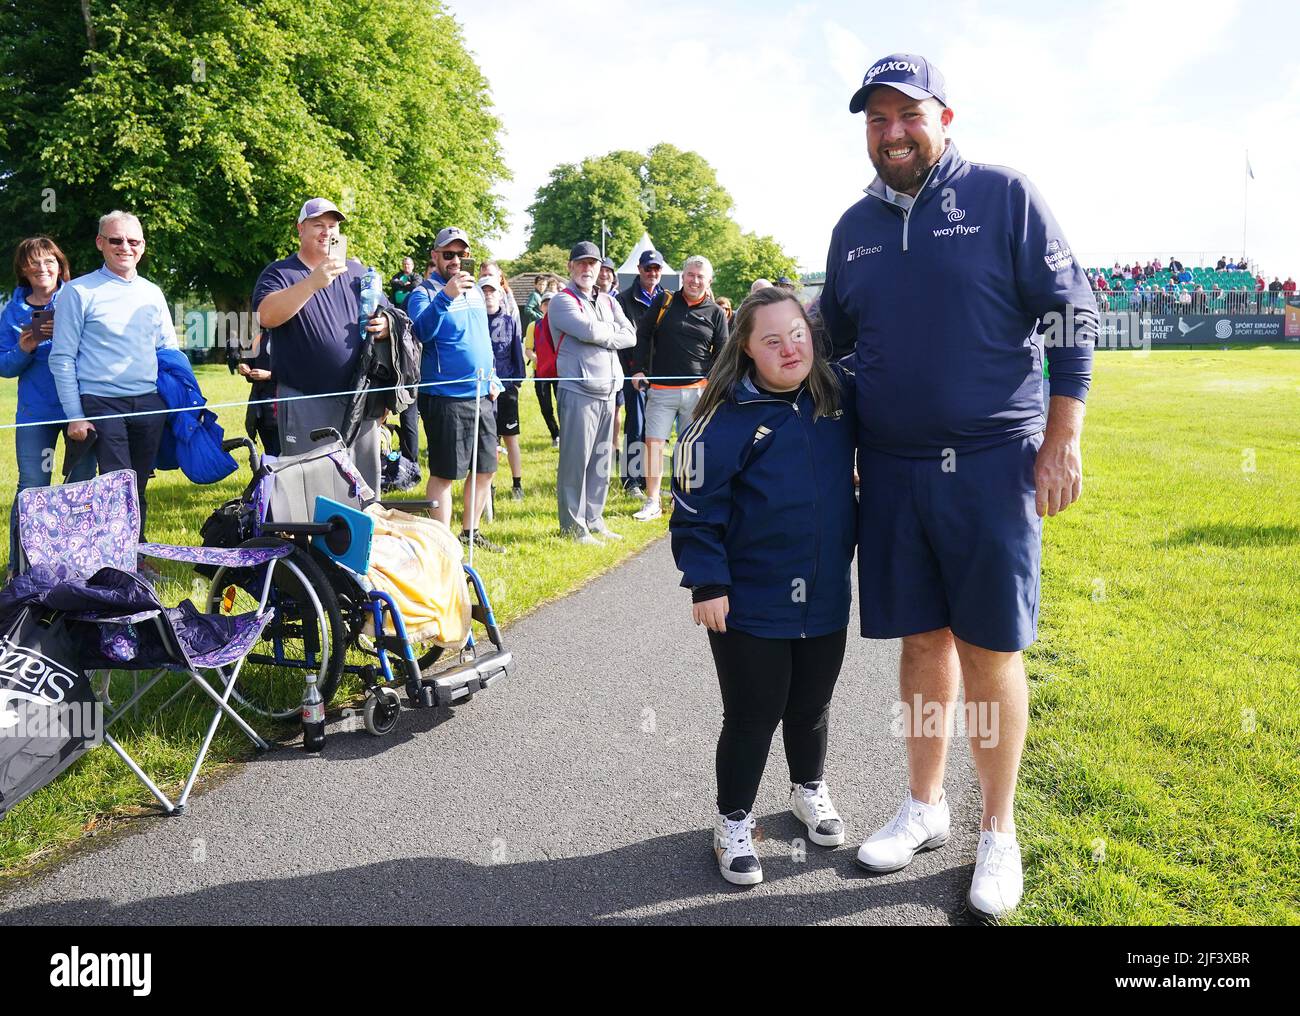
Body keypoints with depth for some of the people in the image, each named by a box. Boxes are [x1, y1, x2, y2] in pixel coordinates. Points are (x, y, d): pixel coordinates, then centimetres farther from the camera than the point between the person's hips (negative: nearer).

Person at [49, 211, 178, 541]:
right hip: (102, 405, -4)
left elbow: (170, 351, 19)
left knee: (138, 488, 9)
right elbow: (62, 359, -2)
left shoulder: (152, 293, 14)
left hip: (150, 405, 4)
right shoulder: (78, 292, 0)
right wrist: (75, 416, -7)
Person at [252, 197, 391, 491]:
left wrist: (385, 326, -4)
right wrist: (313, 282, -31)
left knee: (365, 485, 11)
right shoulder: (280, 273, -1)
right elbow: (266, 316, -20)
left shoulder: (357, 272, 13)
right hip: (306, 405, -4)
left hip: (359, 401, 4)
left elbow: (386, 315, 21)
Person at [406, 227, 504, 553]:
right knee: (445, 474, -4)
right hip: (445, 397, -7)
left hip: (482, 396, 8)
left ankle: (470, 532, 27)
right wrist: (445, 296, -39)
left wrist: (493, 378, 17)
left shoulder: (474, 290, 15)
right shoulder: (424, 293, -7)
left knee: (485, 470, 13)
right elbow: (422, 331, -27)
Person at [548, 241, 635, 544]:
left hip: (608, 391, 7)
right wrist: (613, 330, -1)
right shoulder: (563, 301, -3)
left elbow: (630, 336, 6)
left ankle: (594, 521, 21)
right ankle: (573, 526, 2)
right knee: (576, 460, -5)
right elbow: (588, 330, -19)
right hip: (578, 391, -7)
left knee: (601, 461, 11)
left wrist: (601, 335, -8)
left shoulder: (609, 302, 18)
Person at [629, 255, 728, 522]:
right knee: (653, 443, -5)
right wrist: (638, 369, 0)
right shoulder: (663, 302, 5)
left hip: (697, 390, 0)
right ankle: (652, 502, 3)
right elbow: (643, 335, 9)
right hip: (660, 389, 0)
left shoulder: (716, 313, 6)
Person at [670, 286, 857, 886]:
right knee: (752, 717, 8)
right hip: (750, 605, -4)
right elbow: (697, 505, -14)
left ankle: (809, 789, 47)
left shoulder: (840, 396, -2)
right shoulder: (729, 417, -15)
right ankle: (733, 822, 28)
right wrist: (707, 583, -15)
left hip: (826, 598, 5)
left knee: (812, 706, 22)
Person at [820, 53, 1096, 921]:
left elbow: (1071, 317, -3)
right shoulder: (855, 227, 11)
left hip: (992, 465, -4)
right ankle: (924, 807, 27)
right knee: (922, 641, 11)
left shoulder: (1004, 195, -2)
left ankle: (999, 832, 18)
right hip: (890, 468, 4)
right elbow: (833, 341, 20)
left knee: (989, 651, 2)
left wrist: (1062, 440, -9)